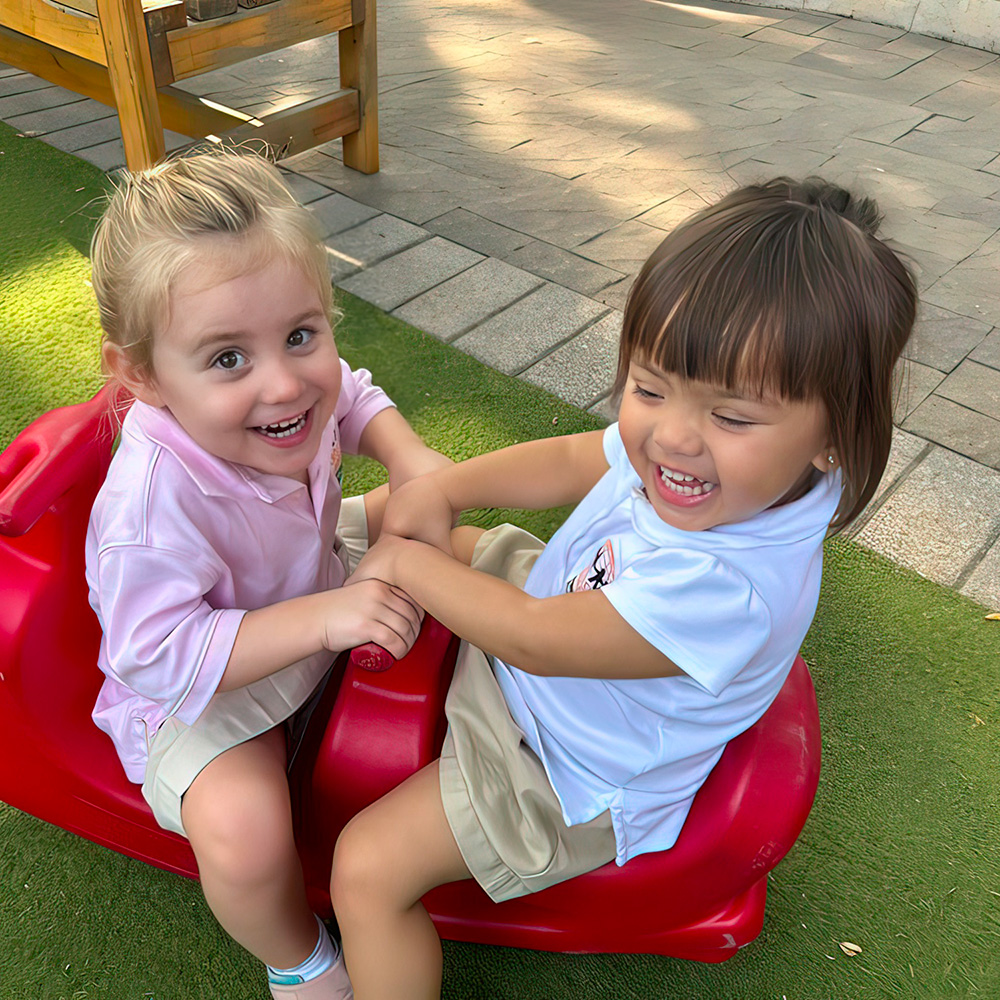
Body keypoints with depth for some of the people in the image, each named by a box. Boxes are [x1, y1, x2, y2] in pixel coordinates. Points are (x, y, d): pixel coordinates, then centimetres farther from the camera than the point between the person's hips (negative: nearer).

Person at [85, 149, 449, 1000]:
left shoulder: (295, 390, -20)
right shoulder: (157, 500, -41)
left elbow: (356, 397, 3)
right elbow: (156, 656, -37)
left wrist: (410, 457, -18)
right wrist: (322, 620, -42)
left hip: (312, 571, 7)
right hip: (197, 693, -7)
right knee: (242, 834, -29)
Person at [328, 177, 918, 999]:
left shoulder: (727, 589, -42)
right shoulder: (685, 466, -20)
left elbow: (534, 640, -33)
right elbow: (569, 460, -2)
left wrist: (408, 564, -19)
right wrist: (441, 489, -17)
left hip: (570, 776, -7)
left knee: (367, 869, -7)